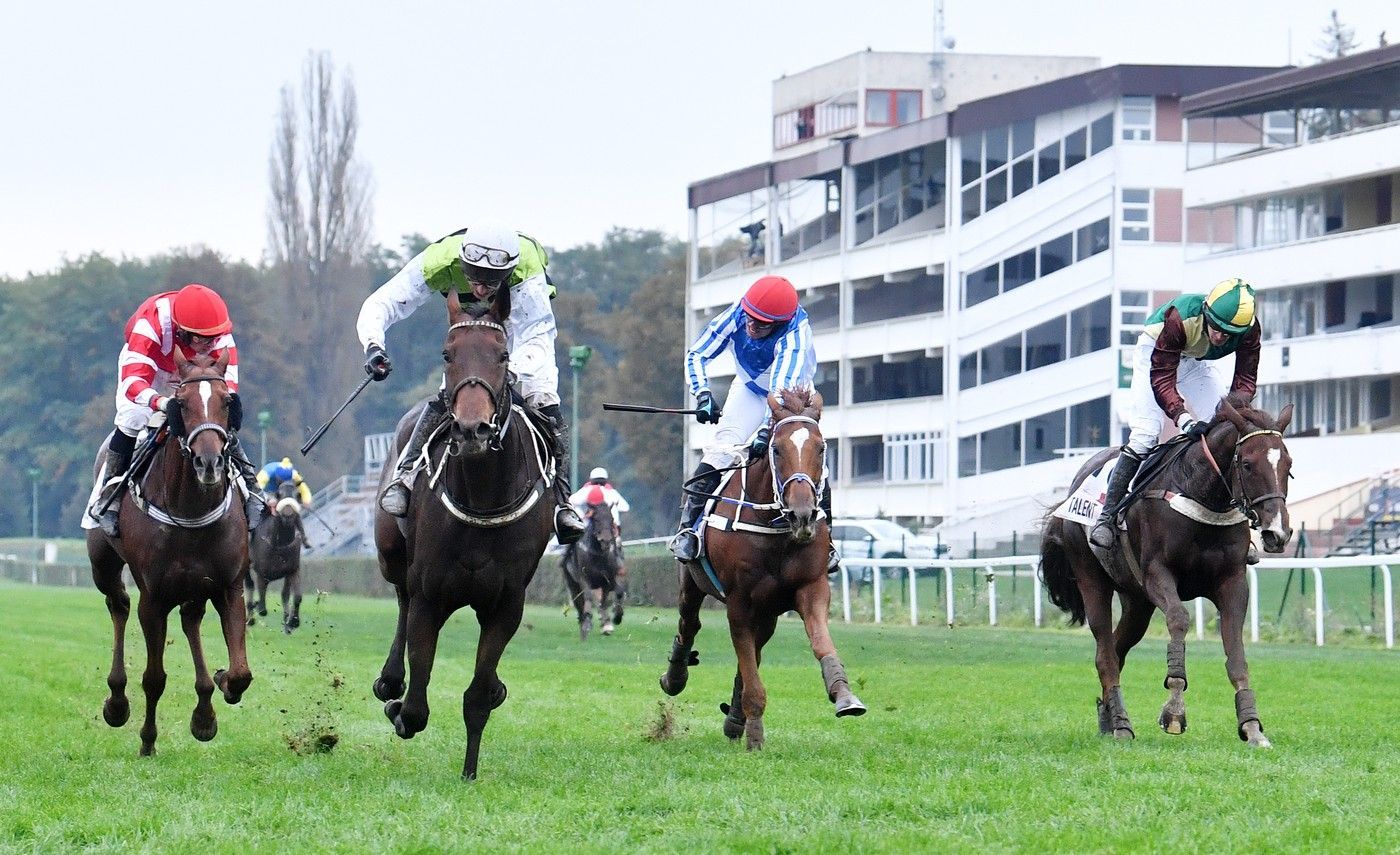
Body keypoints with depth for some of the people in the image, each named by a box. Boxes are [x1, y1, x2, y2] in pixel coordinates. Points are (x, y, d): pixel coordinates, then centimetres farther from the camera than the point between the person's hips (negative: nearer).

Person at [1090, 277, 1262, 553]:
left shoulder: (1248, 331, -28)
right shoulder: (1180, 319, -41)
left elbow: (1245, 381, -23)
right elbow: (1161, 378, -38)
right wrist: (1184, 419, -52)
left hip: (1198, 363, 4)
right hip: (1156, 353, -4)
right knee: (1144, 435, -19)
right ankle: (1106, 516, -12)